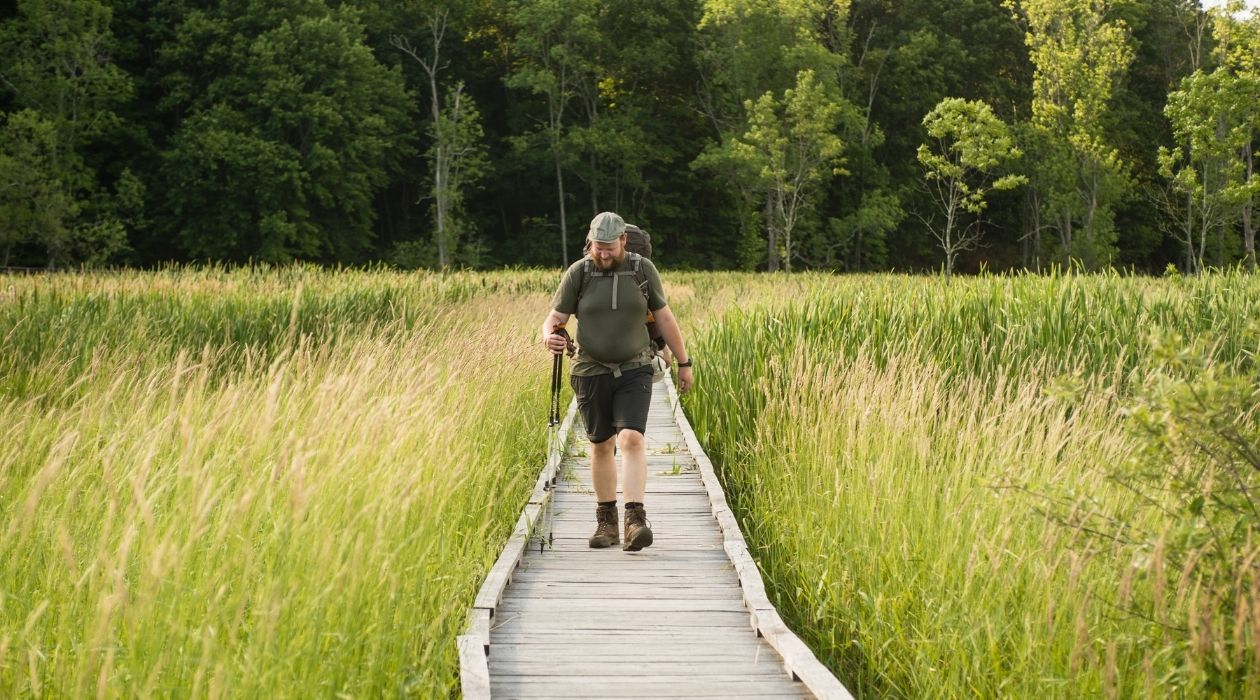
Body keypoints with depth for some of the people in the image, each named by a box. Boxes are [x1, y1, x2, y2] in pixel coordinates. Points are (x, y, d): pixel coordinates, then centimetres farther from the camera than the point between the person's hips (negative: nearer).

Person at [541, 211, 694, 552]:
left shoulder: (643, 269, -1)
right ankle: (606, 521, 22)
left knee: (631, 439, -18)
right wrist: (549, 336, -28)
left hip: (635, 370, -1)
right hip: (591, 371, 1)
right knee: (601, 446, 9)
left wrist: (684, 363, 12)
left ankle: (635, 520, -24)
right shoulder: (578, 273, -4)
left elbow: (664, 317, 8)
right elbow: (555, 317, -3)